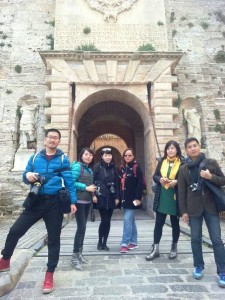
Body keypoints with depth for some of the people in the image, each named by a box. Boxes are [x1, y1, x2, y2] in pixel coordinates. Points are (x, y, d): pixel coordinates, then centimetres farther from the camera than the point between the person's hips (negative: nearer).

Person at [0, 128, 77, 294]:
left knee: (53, 239, 8)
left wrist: (72, 201, -9)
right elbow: (25, 176, 13)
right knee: (15, 231, 4)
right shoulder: (35, 158, 10)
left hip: (55, 203, -2)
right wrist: (27, 176, -11)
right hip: (36, 201, 3)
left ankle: (49, 275, 24)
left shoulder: (63, 159, 0)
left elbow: (69, 181, -4)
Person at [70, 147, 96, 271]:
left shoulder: (89, 169, 14)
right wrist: (86, 187, -18)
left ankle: (79, 252, 27)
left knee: (83, 227, 14)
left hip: (87, 201, 8)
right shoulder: (77, 166, -10)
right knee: (81, 227, -7)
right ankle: (74, 256, 6)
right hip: (79, 201, -8)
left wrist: (92, 189, -1)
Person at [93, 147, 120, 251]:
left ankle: (105, 243, 20)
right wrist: (94, 195, -13)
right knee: (104, 220, -5)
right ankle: (100, 242, 15)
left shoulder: (114, 168, 10)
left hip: (111, 198, 4)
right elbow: (93, 181, -6)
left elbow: (116, 183, 10)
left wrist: (117, 197, 6)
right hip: (101, 197, -4)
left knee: (108, 221, 7)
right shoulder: (97, 166, -3)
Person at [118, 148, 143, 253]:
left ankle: (124, 244, 1)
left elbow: (140, 184, -13)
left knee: (127, 220, -8)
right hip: (124, 198, 7)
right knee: (131, 220, 14)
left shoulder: (137, 168, -7)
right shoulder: (122, 169, 11)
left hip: (132, 199, -7)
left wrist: (138, 198, -19)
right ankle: (133, 242, 25)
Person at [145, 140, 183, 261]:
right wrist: (160, 179, -13)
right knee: (158, 223, 6)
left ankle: (174, 247, 32)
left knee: (175, 223, 14)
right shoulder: (162, 161, 7)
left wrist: (176, 182, -21)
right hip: (161, 197, 3)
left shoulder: (182, 162, -5)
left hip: (175, 198, -2)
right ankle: (155, 248, 16)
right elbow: (155, 176, 8)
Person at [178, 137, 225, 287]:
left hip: (211, 206, 0)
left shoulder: (211, 162, 2)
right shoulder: (183, 169, 2)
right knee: (196, 239, 9)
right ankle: (199, 266, 27)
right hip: (194, 208, 1)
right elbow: (182, 192, 2)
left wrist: (210, 177, -15)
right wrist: (184, 211, -1)